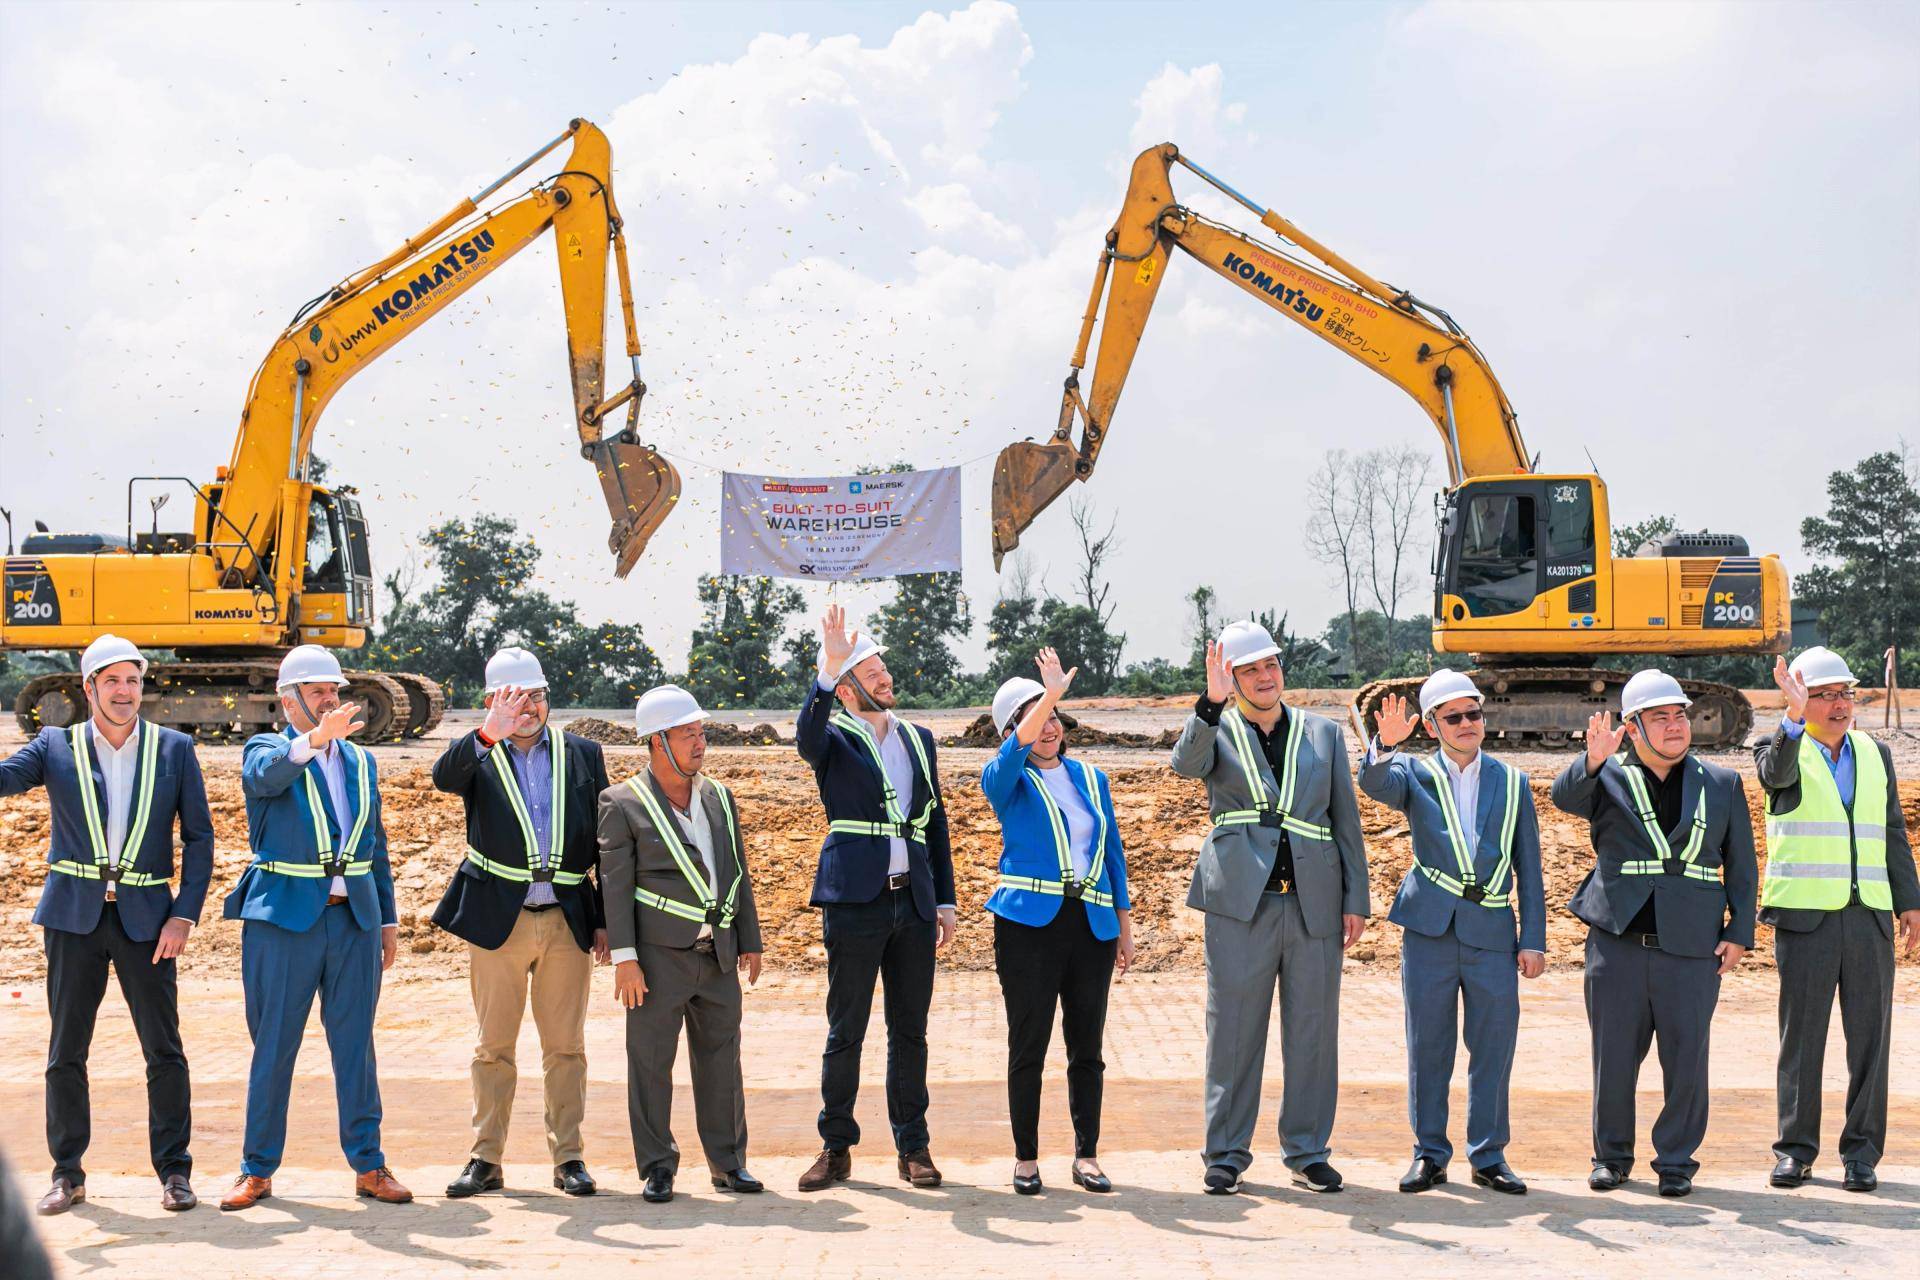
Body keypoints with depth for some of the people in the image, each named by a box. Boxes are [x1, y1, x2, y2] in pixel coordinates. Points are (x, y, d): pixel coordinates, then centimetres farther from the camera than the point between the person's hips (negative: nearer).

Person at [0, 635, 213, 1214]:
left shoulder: (174, 749, 3)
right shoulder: (55, 747, 4)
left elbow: (199, 837, 4)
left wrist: (185, 915, -5)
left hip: (145, 918, 0)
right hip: (74, 917, 1)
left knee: (164, 1050, 0)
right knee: (65, 1051, 5)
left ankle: (174, 1170, 10)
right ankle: (67, 1172, 17)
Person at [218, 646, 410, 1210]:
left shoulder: (360, 760, 15)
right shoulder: (267, 750, 0)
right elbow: (265, 773, -26)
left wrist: (388, 918, 14)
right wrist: (314, 740, -44)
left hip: (354, 920, 4)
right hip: (283, 919, -4)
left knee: (355, 1046, 7)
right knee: (273, 1047, 3)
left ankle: (369, 1165, 14)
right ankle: (257, 1169, 12)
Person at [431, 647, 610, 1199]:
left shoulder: (583, 755, 7)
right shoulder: (478, 755, 2)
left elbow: (604, 842, 9)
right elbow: (443, 775, -23)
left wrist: (606, 919, 6)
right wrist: (490, 734, -41)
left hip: (568, 920, 1)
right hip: (497, 919, -1)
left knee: (565, 1047, 6)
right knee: (493, 1046, 6)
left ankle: (568, 1158, 14)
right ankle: (485, 1159, 13)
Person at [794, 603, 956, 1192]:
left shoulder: (919, 739, 14)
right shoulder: (835, 739, 0)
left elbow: (936, 824, 17)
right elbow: (807, 735, -26)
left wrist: (945, 900, 12)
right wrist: (829, 668, -38)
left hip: (914, 903, 4)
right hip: (855, 901, -4)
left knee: (910, 1030, 9)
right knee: (845, 1032, 1)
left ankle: (913, 1146, 16)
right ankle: (836, 1148, 10)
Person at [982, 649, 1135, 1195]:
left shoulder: (1092, 778, 15)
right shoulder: (1005, 781, 3)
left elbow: (1114, 853, 17)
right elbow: (1014, 753, -22)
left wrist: (1125, 926, 13)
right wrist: (1050, 694, -31)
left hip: (1092, 925, 4)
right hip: (1029, 924, -3)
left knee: (1086, 1046, 5)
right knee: (1028, 1045, -1)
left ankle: (1087, 1156, 13)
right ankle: (1026, 1159, 9)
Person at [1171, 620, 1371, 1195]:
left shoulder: (1324, 733, 13)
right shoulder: (1216, 732, 6)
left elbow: (1346, 821, 12)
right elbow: (1186, 763, -18)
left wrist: (1355, 900, 7)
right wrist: (1212, 703, -32)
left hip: (1314, 903, 2)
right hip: (1241, 900, -2)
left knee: (1313, 1030, 6)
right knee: (1233, 1029, 2)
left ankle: (1308, 1152, 16)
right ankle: (1226, 1154, 11)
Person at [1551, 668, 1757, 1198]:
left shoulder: (1722, 785, 11)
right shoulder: (1607, 779, 6)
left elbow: (1741, 867, 13)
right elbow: (1563, 797, -15)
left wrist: (1739, 932, 5)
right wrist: (1592, 761, -33)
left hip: (1691, 945, 1)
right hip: (1617, 941, 0)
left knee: (1686, 1058, 1)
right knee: (1613, 1055, 6)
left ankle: (1676, 1161, 15)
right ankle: (1612, 1154, 21)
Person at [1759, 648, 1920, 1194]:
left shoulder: (1876, 754, 14)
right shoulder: (1784, 752, 2)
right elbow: (1777, 773, -23)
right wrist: (1794, 718, -39)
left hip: (1870, 917, 3)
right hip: (1805, 917, -3)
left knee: (1869, 1035, 3)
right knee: (1801, 1033, 1)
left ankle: (1861, 1150, 11)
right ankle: (1795, 1149, 9)